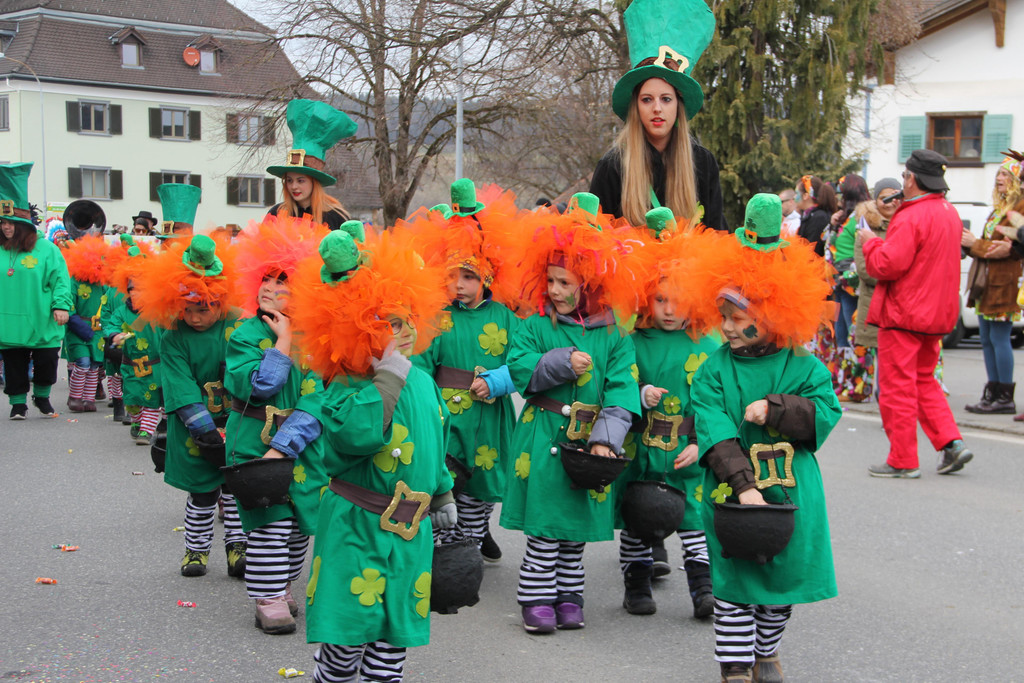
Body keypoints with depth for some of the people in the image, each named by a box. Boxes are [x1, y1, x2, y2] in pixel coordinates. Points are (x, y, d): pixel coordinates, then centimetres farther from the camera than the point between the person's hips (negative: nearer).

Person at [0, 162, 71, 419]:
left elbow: (60, 279, -3)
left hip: (42, 324, -2)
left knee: (47, 363, 3)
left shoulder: (46, 249, -3)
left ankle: (42, 396, 26)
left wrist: (61, 305, -12)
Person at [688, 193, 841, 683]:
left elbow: (827, 413, -9)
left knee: (785, 577, 14)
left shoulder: (803, 367, -1)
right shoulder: (714, 370, -4)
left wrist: (774, 407, -21)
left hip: (791, 493, 2)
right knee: (735, 586, 2)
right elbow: (714, 432, -13)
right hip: (732, 492, -1)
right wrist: (743, 484, -24)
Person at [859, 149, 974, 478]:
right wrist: (880, 243, 15)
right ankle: (951, 443, 9)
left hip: (903, 314, -9)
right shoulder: (950, 214, 10)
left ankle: (903, 461, 5)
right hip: (936, 312, 9)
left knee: (897, 387, 0)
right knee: (924, 381, 20)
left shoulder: (912, 217, -19)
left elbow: (887, 265, -23)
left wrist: (870, 241, -4)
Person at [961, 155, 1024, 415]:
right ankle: (993, 393, 16)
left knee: (999, 338, -7)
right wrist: (970, 243, 3)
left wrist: (975, 244, -10)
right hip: (985, 281, 9)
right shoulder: (1000, 207, 20)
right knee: (987, 339, 10)